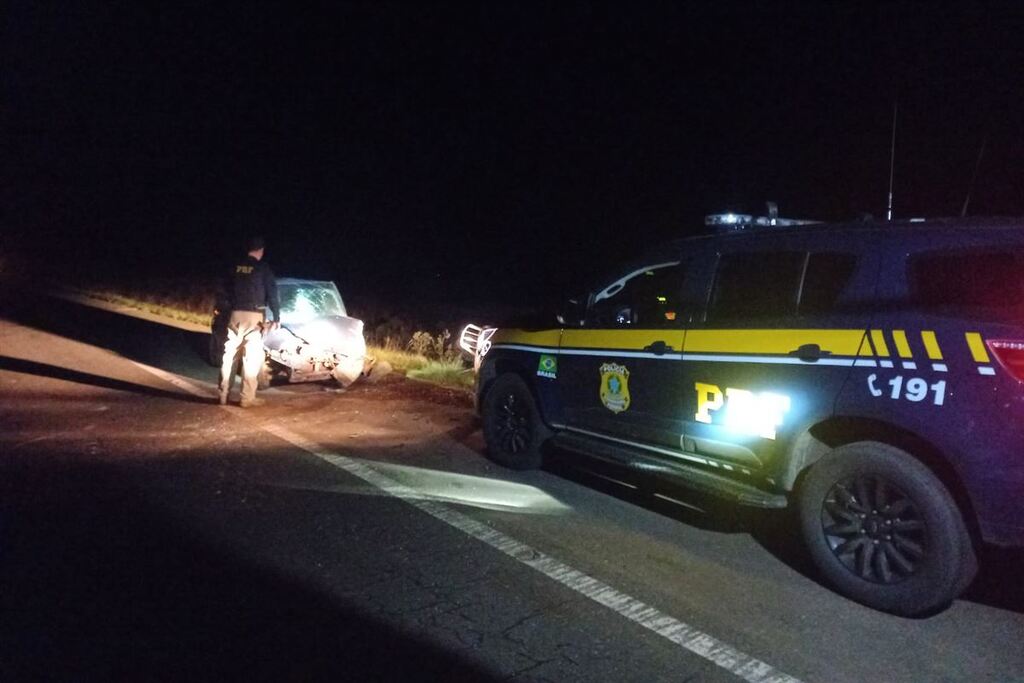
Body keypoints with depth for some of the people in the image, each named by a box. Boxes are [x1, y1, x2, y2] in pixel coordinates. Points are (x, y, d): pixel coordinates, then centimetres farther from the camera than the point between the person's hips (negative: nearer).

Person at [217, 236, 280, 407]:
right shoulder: (263, 268, -5)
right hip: (253, 316, -5)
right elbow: (272, 294, -7)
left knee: (230, 355, 9)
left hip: (236, 314, 5)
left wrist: (224, 310, 18)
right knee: (252, 357, -2)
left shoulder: (236, 266, 9)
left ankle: (224, 395, 13)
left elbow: (226, 291, 12)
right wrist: (276, 317, -4)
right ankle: (247, 397, -3)